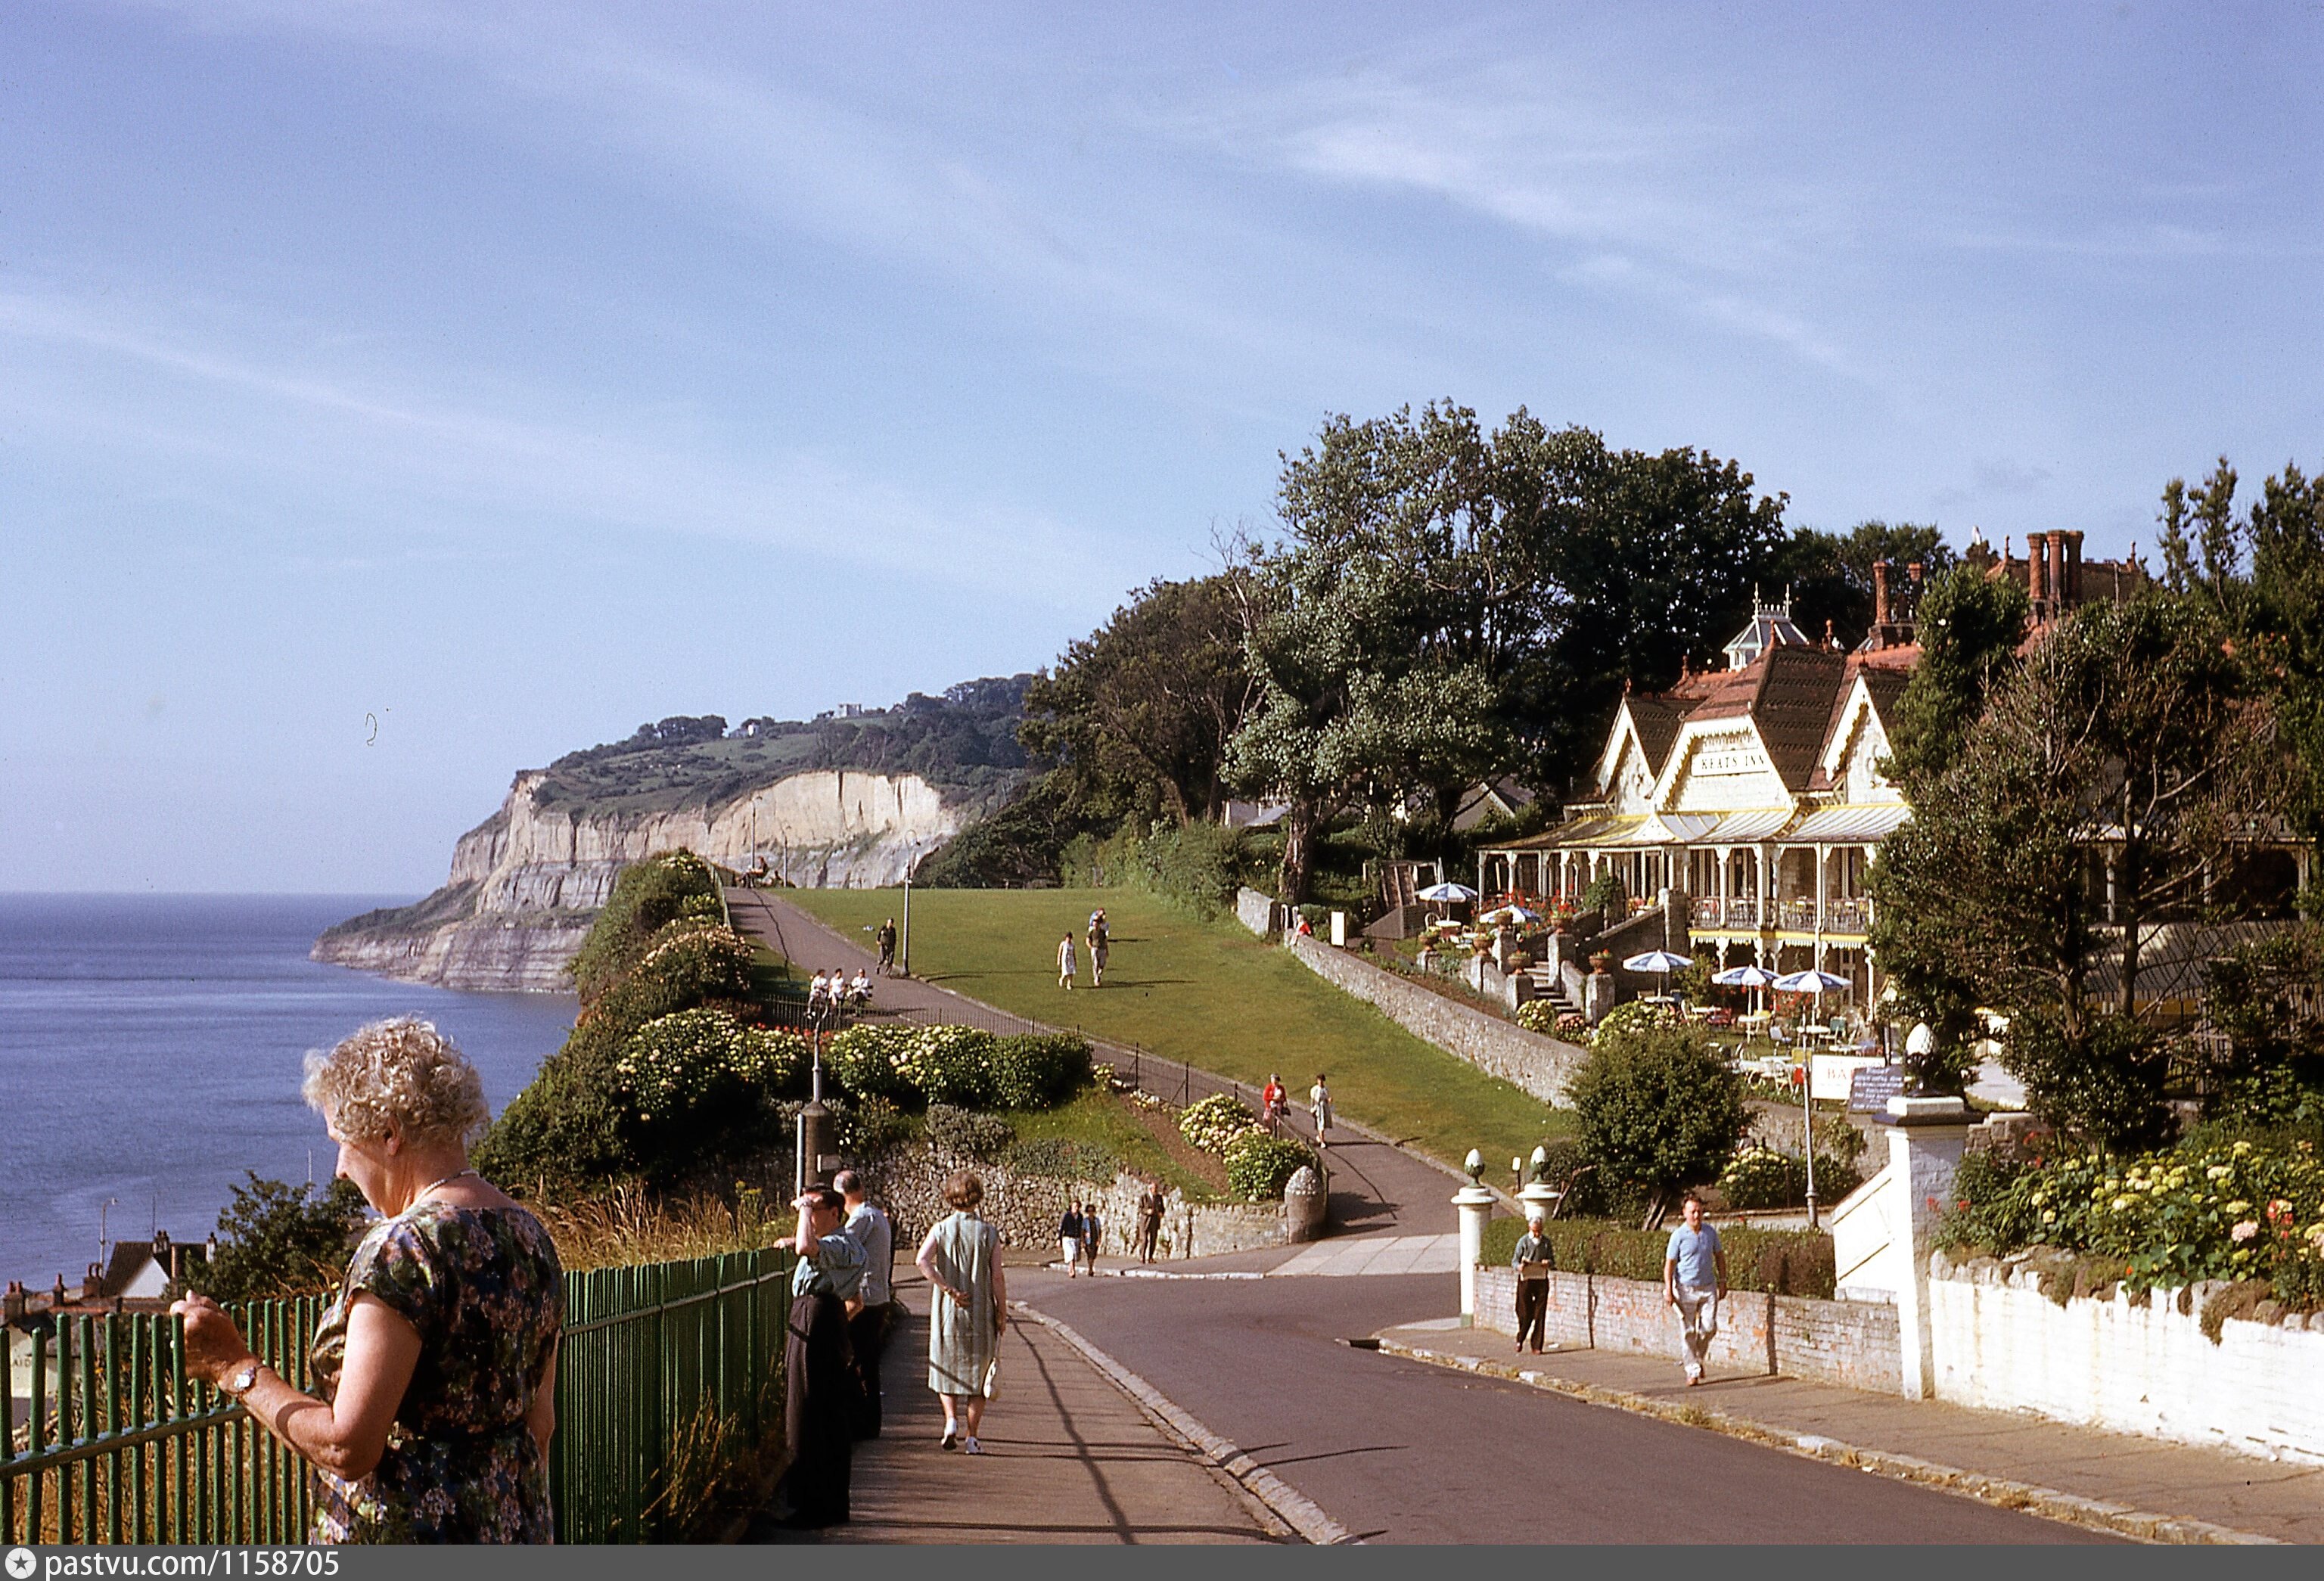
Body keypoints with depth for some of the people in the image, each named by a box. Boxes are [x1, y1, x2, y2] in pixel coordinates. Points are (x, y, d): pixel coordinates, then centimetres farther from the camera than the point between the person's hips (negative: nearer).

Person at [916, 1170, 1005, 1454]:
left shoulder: (941, 1229, -2)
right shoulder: (989, 1233, -3)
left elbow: (922, 1261, -19)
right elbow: (997, 1278, -5)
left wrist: (948, 1289, -14)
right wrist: (1002, 1314, 2)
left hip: (947, 1313, 1)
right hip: (981, 1314, 0)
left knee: (947, 1371, 17)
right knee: (978, 1375, 8)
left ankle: (951, 1420, -3)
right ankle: (971, 1436, 6)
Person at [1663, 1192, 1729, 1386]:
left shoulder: (1710, 1232, 3)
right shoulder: (1678, 1235, -8)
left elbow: (1719, 1255, 15)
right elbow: (1669, 1263, -7)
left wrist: (1723, 1281, 12)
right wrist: (1668, 1290, -13)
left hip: (1708, 1287, 3)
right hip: (1686, 1289, -3)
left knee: (1709, 1327, -3)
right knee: (1689, 1332, -2)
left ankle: (1699, 1357, 23)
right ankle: (1692, 1371, 5)